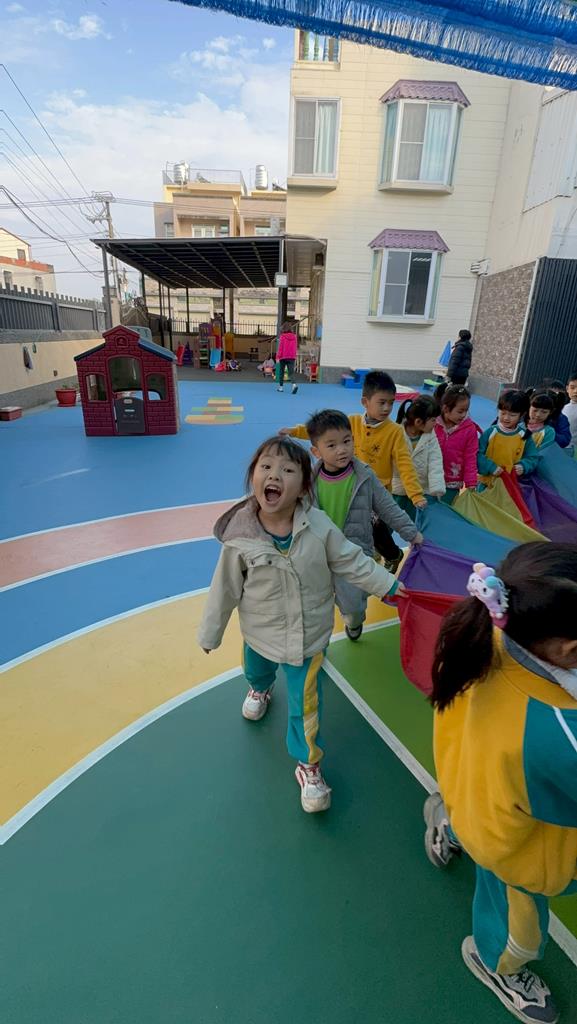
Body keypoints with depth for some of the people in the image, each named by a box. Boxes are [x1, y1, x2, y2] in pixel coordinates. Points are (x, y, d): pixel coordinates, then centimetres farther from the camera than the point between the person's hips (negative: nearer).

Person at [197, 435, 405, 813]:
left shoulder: (318, 525, -22)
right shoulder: (240, 537, -23)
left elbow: (351, 562, -8)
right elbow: (225, 590, -11)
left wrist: (388, 584, -7)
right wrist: (210, 634, -1)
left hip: (309, 636, -1)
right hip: (260, 634, 2)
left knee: (306, 706, 7)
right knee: (256, 671, 32)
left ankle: (308, 764, 35)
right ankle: (261, 689, 70)